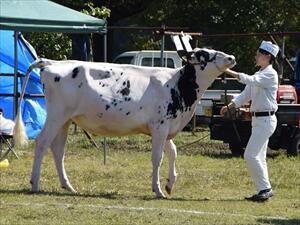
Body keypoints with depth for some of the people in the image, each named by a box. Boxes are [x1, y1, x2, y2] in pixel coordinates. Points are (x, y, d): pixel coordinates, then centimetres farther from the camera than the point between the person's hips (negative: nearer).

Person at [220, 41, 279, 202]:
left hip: (266, 120, -10)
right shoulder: (258, 75, 17)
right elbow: (245, 96, 16)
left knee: (251, 155, -13)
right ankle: (265, 190, 16)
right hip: (257, 120, 10)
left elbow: (250, 80, -29)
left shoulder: (270, 74, -12)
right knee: (258, 157, 11)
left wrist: (229, 72, -33)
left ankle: (264, 189, -9)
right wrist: (229, 106, 4)